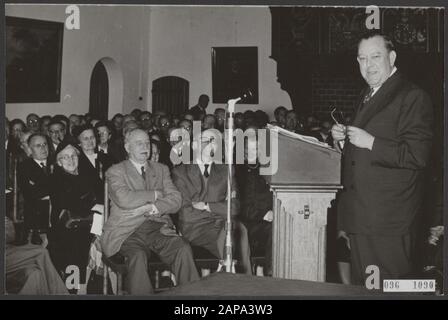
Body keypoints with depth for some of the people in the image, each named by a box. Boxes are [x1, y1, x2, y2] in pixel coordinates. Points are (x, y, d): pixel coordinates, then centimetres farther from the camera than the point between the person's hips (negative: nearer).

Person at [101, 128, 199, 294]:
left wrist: (149, 208, -8)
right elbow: (123, 199, -10)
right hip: (128, 231, -3)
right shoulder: (115, 171, 10)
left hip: (158, 229, 3)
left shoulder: (161, 170, 22)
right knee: (138, 256, -35)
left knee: (183, 249, -26)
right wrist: (155, 194, -2)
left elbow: (175, 200, 8)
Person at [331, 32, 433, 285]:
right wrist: (343, 138, 8)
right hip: (358, 212, 9)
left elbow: (418, 156, -20)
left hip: (387, 218, -9)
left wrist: (370, 142, -20)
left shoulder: (413, 97, -11)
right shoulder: (367, 96, 18)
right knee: (362, 285, 16)